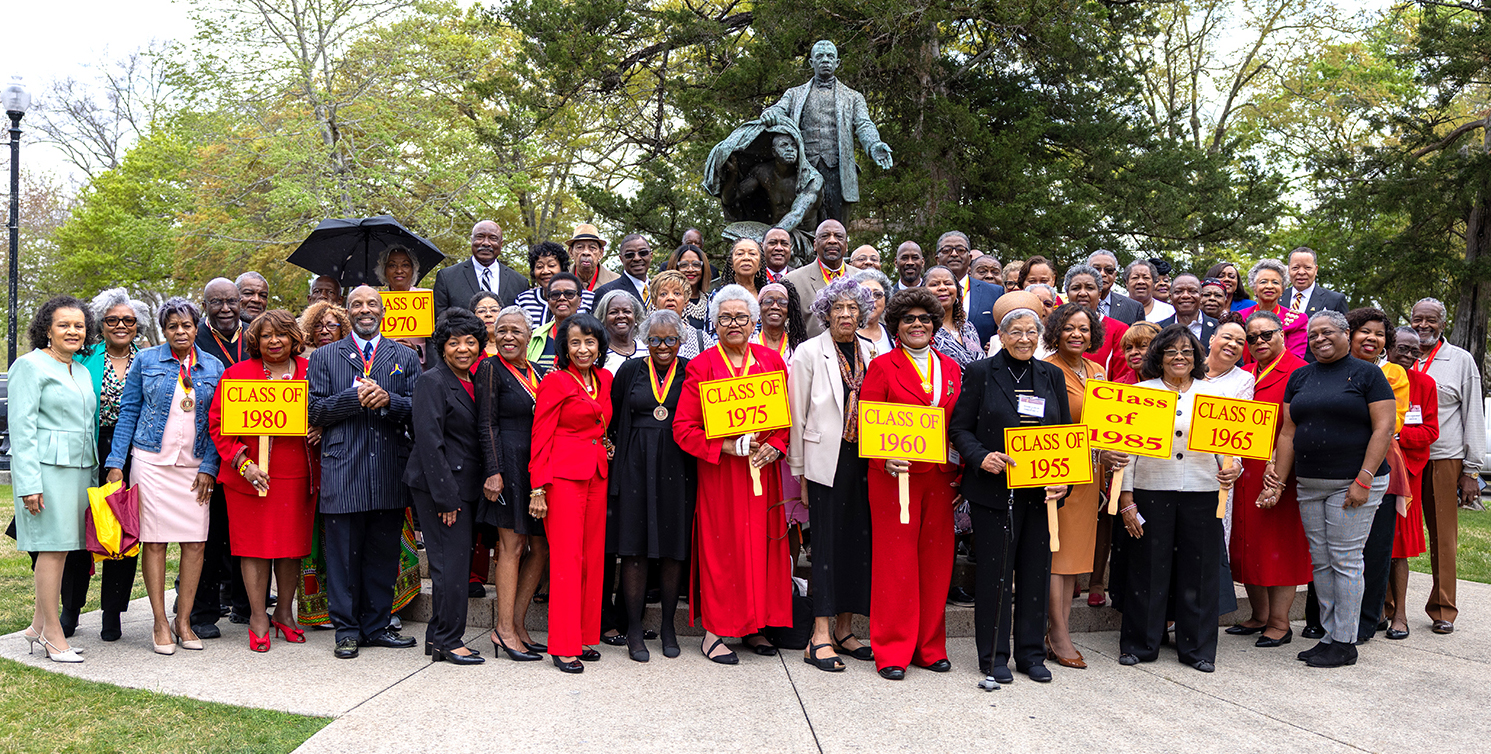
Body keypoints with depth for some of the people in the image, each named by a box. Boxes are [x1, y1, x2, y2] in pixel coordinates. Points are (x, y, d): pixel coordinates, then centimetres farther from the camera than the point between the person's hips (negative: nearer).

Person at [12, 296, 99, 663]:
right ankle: (53, 634, 3)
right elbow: (22, 427, -10)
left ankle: (39, 624, 18)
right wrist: (29, 482, -16)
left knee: (61, 548, 8)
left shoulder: (82, 371, 17)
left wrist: (93, 474, 15)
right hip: (48, 468, -7)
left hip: (81, 467, 7)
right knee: (53, 547, -4)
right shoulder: (30, 365, -4)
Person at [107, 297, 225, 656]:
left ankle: (184, 620, 10)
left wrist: (209, 467, -2)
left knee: (195, 542, -1)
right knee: (154, 541, -2)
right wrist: (116, 462, -2)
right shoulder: (146, 360, 3)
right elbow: (128, 411, 4)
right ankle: (160, 623, 7)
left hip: (195, 465, 2)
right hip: (151, 461, -1)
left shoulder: (213, 367, 7)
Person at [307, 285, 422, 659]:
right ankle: (347, 630, 13)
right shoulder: (324, 357, 9)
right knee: (344, 554, 2)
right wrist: (355, 397, -12)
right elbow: (315, 411, 1)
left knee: (384, 553, 8)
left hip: (390, 472, 2)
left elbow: (419, 409, 4)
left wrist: (388, 400, -14)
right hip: (343, 470, -1)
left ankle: (377, 626, 19)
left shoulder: (406, 358, 12)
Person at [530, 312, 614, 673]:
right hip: (564, 476, -6)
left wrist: (609, 445, 11)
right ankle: (564, 646, 1)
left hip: (597, 475, 6)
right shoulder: (554, 381, -5)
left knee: (593, 556, 8)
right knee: (566, 557, -5)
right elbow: (541, 438, -7)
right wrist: (538, 489, -11)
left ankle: (585, 637, 19)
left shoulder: (604, 379, 14)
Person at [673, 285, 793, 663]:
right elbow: (683, 428, -7)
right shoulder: (701, 366, -4)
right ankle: (714, 631, 10)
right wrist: (728, 446, -17)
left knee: (762, 543, 7)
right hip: (718, 472, -3)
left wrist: (774, 446, -7)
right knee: (721, 546, 0)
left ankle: (754, 624, 21)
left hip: (763, 469, 4)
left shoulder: (771, 361, 7)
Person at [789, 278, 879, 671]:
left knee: (859, 540, 6)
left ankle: (843, 630, 18)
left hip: (864, 459, 4)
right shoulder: (810, 352, -1)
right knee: (827, 543, -3)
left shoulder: (871, 352, 11)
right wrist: (799, 472, -2)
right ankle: (820, 636, 2)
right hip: (826, 459, -4)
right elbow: (797, 414, 0)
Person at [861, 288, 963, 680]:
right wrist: (885, 459, -18)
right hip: (894, 476, -4)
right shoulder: (882, 366, 1)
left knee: (936, 560, 8)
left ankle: (929, 646, 21)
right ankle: (892, 651, 9)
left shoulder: (951, 369, 14)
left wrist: (962, 474, 6)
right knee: (895, 561, -1)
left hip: (940, 478, 4)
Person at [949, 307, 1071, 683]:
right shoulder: (980, 373, 1)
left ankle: (1031, 653, 21)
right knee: (995, 571, 2)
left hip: (1042, 491, 4)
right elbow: (959, 428, -1)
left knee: (1036, 571, 8)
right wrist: (981, 457, -19)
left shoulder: (1052, 376, 11)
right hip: (994, 489, -3)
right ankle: (994, 655, 14)